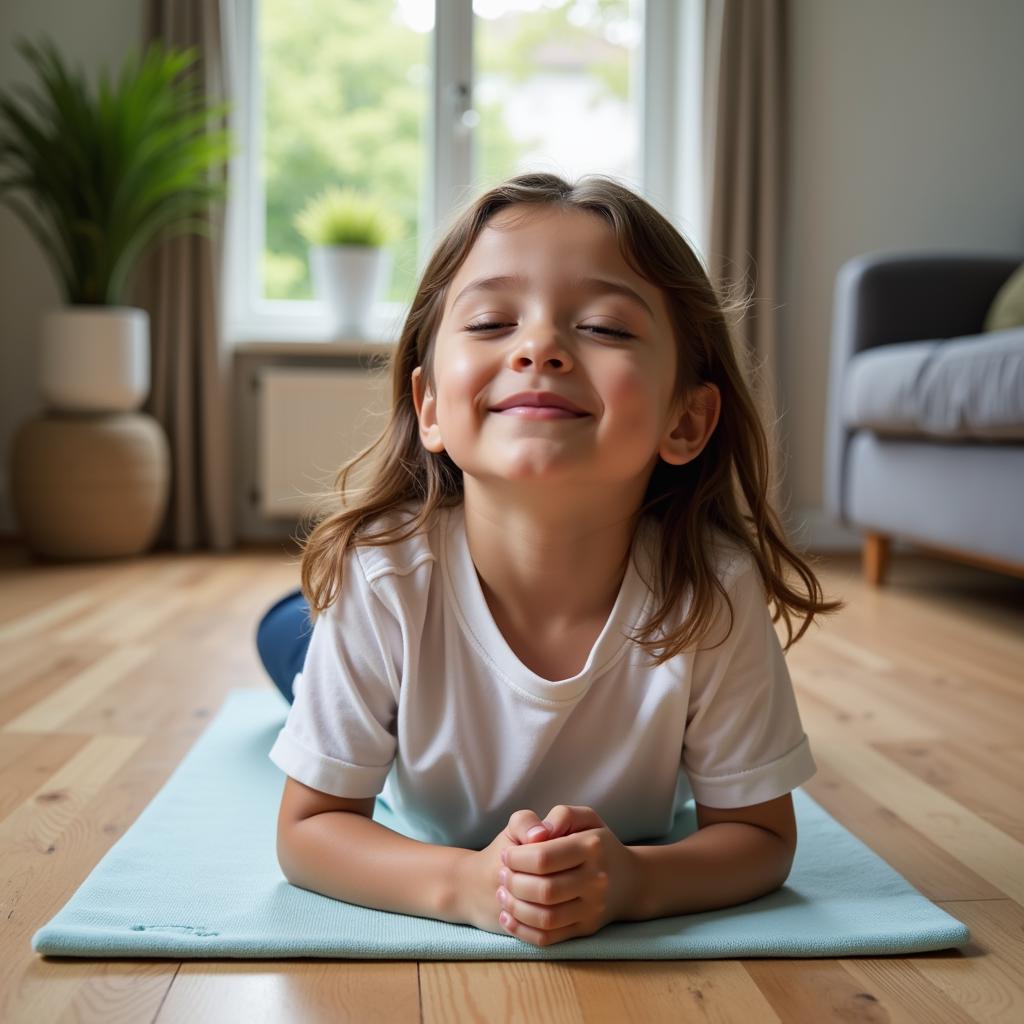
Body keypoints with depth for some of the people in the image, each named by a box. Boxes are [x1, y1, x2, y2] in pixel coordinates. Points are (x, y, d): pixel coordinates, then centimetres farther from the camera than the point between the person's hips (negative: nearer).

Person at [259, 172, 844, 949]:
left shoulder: (713, 593, -37)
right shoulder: (382, 580, -37)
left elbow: (761, 836, -23)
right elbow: (309, 828, -26)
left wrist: (635, 881, -45)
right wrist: (464, 883, -45)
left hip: (627, 868, 1)